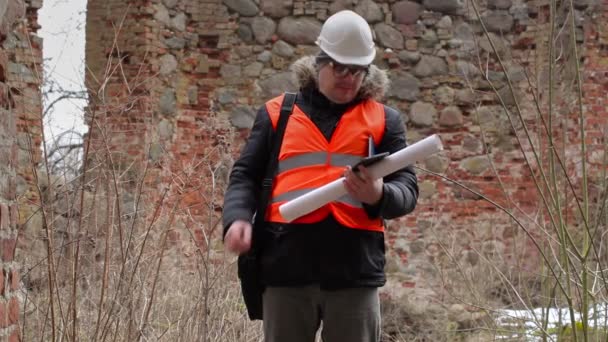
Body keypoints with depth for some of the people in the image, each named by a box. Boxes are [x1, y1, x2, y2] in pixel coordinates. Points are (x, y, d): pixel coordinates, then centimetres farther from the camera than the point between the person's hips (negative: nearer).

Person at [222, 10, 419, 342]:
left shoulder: (384, 120, 13)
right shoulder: (277, 113, 14)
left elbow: (407, 189, 8)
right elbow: (245, 176, 12)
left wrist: (379, 196, -16)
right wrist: (238, 217, -8)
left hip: (355, 269, 0)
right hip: (287, 265, 0)